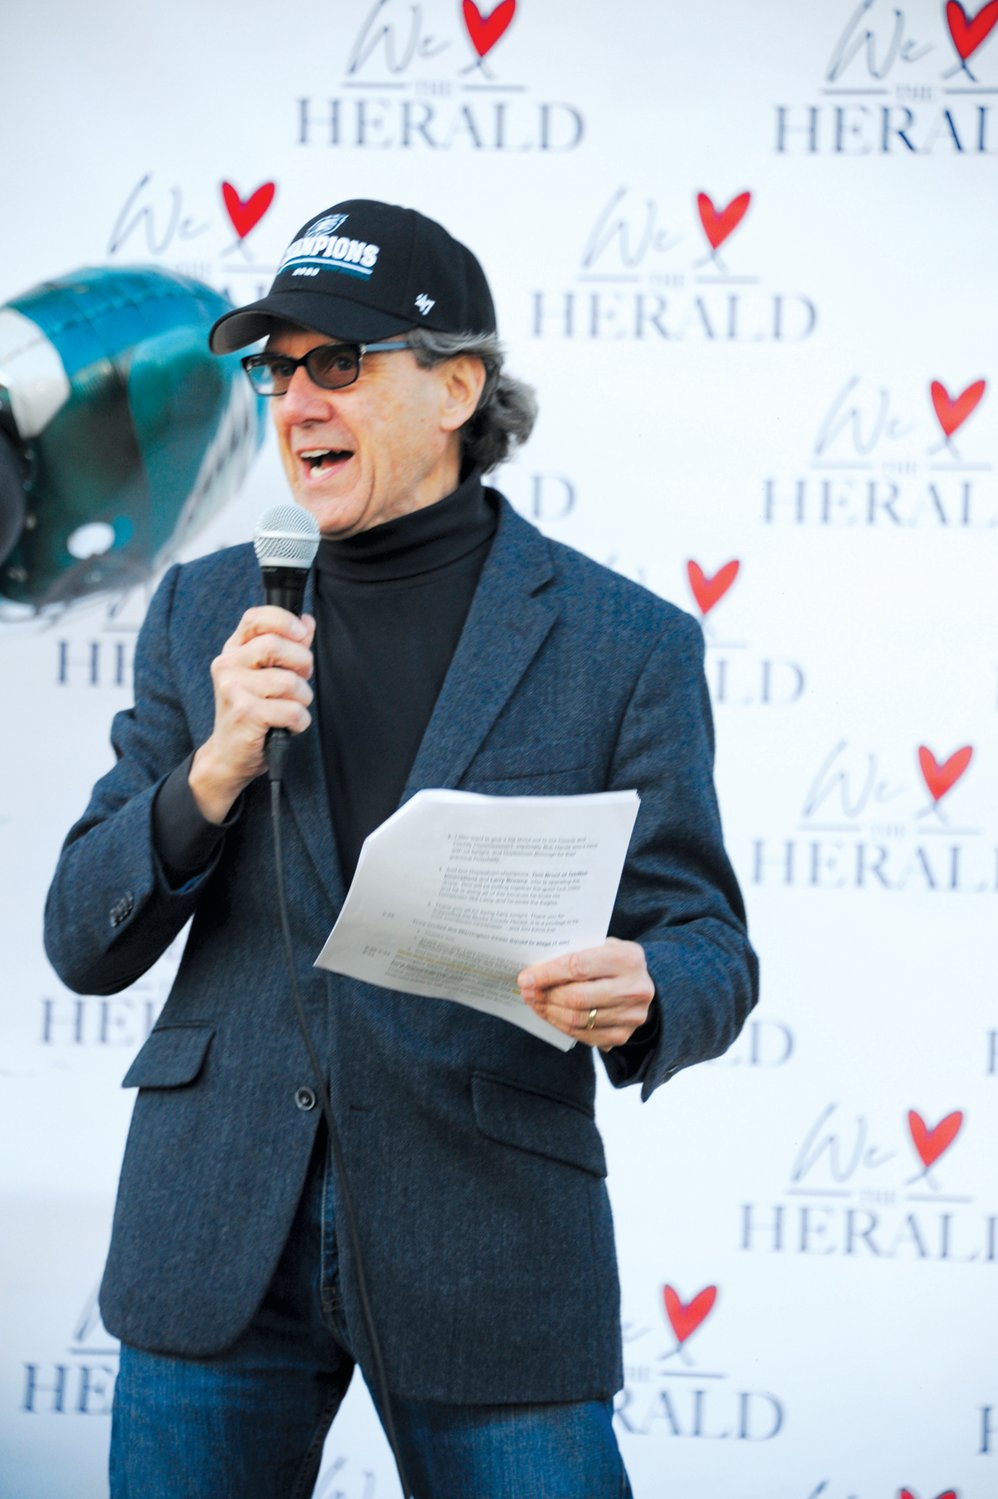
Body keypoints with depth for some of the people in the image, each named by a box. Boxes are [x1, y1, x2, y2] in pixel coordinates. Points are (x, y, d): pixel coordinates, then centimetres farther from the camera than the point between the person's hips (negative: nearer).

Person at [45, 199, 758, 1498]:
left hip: (492, 1246, -2)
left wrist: (639, 995, -23)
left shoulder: (625, 642, 0)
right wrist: (214, 770, -12)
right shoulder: (206, 612, 8)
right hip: (221, 1245, 3)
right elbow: (84, 943, 6)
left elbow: (708, 947, 1)